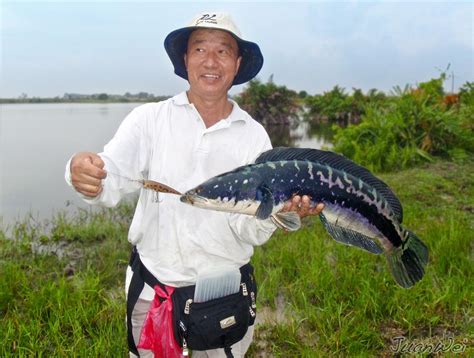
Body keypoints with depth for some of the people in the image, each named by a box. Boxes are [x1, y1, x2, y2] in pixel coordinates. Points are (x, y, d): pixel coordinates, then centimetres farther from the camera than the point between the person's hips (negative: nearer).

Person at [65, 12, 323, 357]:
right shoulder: (149, 118, -4)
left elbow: (251, 231, -6)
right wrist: (86, 174, -40)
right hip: (154, 287, 0)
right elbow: (112, 180, -19)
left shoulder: (254, 135, -2)